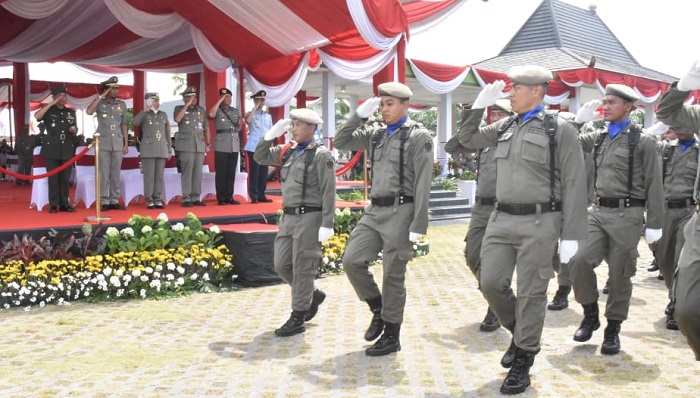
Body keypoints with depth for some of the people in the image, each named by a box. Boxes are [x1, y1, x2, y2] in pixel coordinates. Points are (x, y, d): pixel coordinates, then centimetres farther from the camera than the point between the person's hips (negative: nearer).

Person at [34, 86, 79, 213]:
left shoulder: (71, 112, 13)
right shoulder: (49, 111, 3)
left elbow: (75, 130, 22)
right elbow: (37, 116, -19)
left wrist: (74, 130, -3)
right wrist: (52, 103, -17)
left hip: (67, 149, 3)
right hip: (52, 149, -3)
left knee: (65, 178, 5)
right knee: (53, 178, -2)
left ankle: (64, 204, 10)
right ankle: (53, 205, 2)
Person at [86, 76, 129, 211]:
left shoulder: (122, 104, 10)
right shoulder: (100, 103, 1)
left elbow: (124, 125, 12)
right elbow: (89, 112, -19)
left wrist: (126, 144, 7)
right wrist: (101, 96, -13)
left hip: (118, 143, 3)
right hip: (103, 143, -3)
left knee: (116, 173, 5)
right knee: (103, 173, -2)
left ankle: (114, 201, 10)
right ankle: (103, 201, 2)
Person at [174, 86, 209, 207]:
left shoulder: (201, 110, 16)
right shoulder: (179, 108, 6)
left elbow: (206, 128, 17)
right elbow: (177, 119, -15)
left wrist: (208, 143, 11)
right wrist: (187, 105, -11)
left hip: (200, 145, 4)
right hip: (186, 144, -4)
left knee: (198, 172, 3)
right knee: (187, 172, -8)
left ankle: (195, 198, 7)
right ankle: (186, 198, -6)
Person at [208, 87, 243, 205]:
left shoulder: (236, 111, 18)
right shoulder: (217, 110, 3)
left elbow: (239, 126, 24)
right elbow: (210, 114, -20)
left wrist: (241, 124, 1)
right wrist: (220, 101, -13)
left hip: (234, 144, 5)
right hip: (221, 144, -5)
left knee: (231, 172, 5)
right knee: (221, 172, -4)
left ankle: (229, 197, 10)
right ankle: (221, 198, -1)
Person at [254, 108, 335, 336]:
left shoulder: (321, 155, -10)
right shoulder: (287, 151, 10)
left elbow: (328, 192, -13)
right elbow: (260, 158, 20)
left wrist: (327, 225, -17)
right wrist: (272, 134, 6)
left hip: (309, 218, -7)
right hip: (288, 217, 7)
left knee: (302, 268, 0)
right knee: (281, 265, 10)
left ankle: (297, 319, 10)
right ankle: (313, 295, 32)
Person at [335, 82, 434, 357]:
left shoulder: (418, 135, -7)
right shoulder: (375, 132, 12)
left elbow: (422, 183, -11)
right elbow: (340, 143, 15)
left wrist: (418, 225, -16)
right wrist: (359, 115, 3)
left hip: (400, 212, -6)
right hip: (374, 210, 6)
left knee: (393, 276, 2)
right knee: (352, 261, 0)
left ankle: (391, 337, 16)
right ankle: (378, 309, 22)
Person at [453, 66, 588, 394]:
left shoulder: (559, 129, -6)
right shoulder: (505, 127, 11)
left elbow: (573, 186, -8)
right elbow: (467, 139, 24)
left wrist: (571, 235, -11)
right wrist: (479, 105, 10)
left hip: (538, 223, -6)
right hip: (501, 219, 6)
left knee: (531, 294, 2)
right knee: (490, 283, 4)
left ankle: (523, 361, 16)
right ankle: (519, 332, 30)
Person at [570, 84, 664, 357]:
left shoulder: (642, 141, -4)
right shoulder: (598, 138, 10)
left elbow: (654, 185, -5)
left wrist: (654, 225, -8)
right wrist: (579, 119, 4)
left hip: (626, 214, -4)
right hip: (598, 211, 4)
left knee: (619, 274, 4)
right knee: (580, 262, -8)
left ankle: (613, 329, 19)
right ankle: (590, 314, 14)